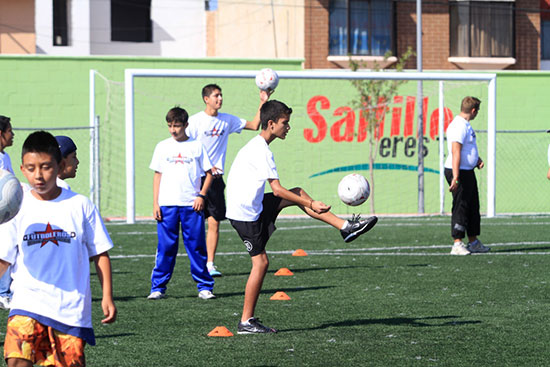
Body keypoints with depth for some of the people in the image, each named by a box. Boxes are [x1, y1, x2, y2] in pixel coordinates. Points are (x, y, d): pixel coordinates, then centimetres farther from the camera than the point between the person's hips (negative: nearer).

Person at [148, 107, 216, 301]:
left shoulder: (196, 146, 5)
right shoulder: (162, 147, 9)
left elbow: (209, 173, 9)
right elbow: (157, 175, 11)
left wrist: (202, 195, -4)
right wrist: (155, 204, 3)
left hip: (192, 204, -1)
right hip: (167, 204, 1)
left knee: (197, 246, 0)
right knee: (165, 248, -1)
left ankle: (204, 287, 7)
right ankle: (158, 287, 6)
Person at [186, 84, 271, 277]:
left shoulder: (227, 120, 9)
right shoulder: (195, 120, -5)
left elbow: (254, 125, 15)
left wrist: (263, 103, 6)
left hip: (216, 177, 4)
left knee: (214, 222, 1)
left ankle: (210, 264, 5)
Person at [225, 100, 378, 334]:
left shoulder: (256, 146, 13)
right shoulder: (261, 151, -19)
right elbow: (277, 190, -22)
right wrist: (311, 205, -19)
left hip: (253, 206, 10)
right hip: (246, 214, -10)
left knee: (298, 193, 12)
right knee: (260, 262, -6)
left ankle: (345, 227, 13)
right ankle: (246, 322, 0)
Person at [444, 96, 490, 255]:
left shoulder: (466, 125, 16)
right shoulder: (459, 126, -18)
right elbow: (455, 152, -25)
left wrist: (477, 160, 12)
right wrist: (455, 177, -30)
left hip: (468, 171, 11)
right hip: (459, 172, -11)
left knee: (473, 206, 16)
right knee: (460, 207, -9)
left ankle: (473, 242, 24)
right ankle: (457, 244, -8)